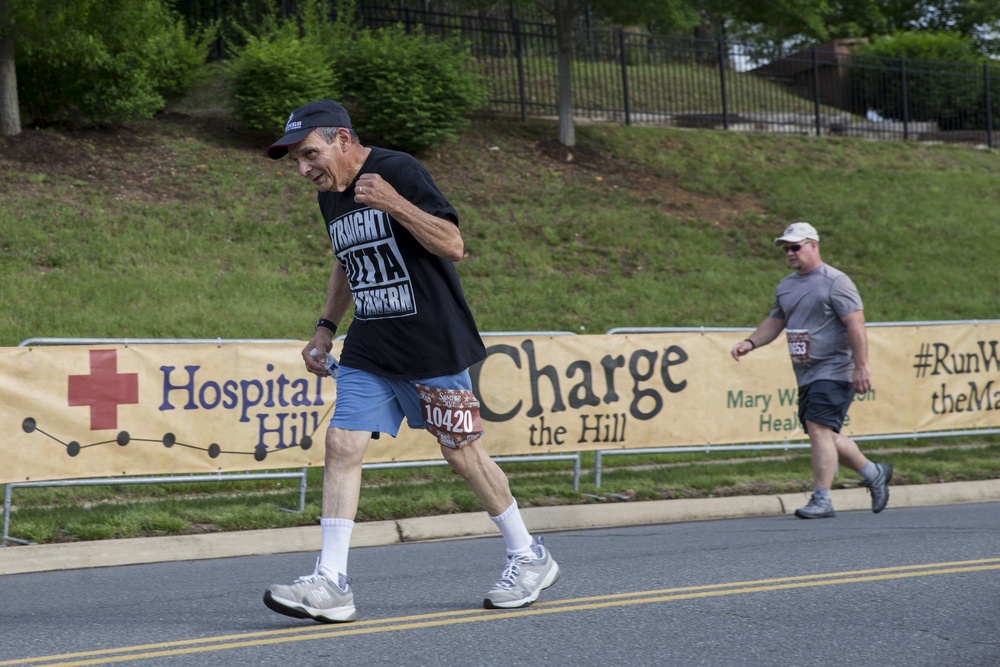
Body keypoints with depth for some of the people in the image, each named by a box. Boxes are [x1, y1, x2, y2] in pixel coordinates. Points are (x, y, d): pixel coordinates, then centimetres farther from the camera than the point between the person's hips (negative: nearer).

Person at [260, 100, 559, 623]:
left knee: (461, 452, 2)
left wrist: (393, 203, -32)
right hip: (367, 353, 7)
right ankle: (331, 584, -7)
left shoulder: (399, 172, -14)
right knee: (341, 445, -7)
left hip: (433, 346, -7)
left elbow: (453, 246, -21)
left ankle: (529, 557, 21)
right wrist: (325, 327, 19)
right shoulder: (330, 197, 10)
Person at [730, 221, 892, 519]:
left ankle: (821, 500, -14)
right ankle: (875, 474, 29)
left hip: (834, 370, -8)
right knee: (826, 436, 11)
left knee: (819, 428, -17)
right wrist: (750, 342, 5)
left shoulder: (835, 282, -9)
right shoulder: (786, 286, 15)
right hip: (805, 374, 8)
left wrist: (861, 366, -20)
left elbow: (855, 324, -14)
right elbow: (774, 322, 23)